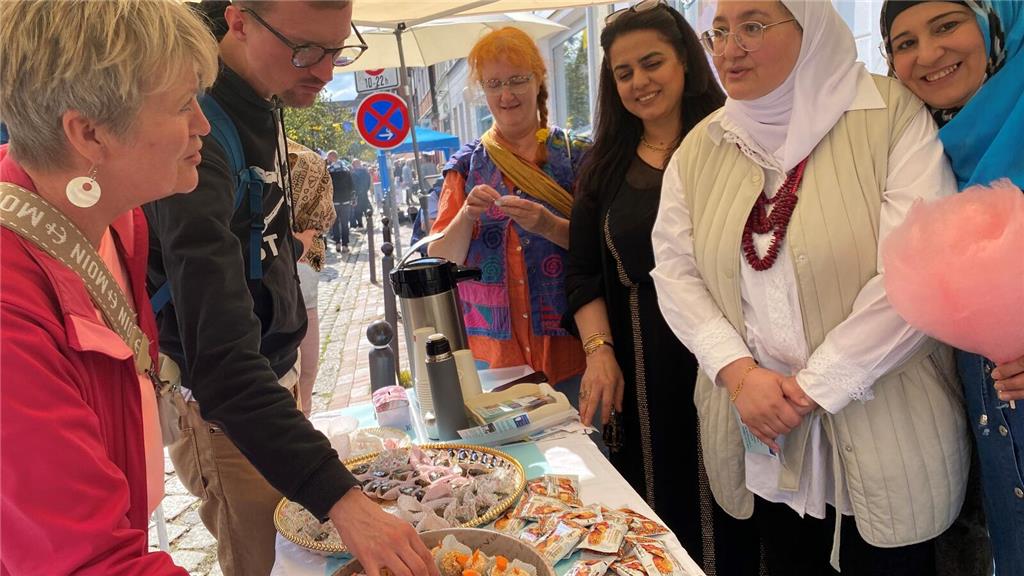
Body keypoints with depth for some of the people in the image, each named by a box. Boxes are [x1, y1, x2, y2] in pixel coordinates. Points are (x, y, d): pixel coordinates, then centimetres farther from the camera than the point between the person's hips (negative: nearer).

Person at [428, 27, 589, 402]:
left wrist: (551, 226, -22)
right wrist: (467, 216, -18)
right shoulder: (467, 164, 6)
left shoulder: (576, 155, 1)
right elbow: (438, 263, 0)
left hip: (569, 344, -1)